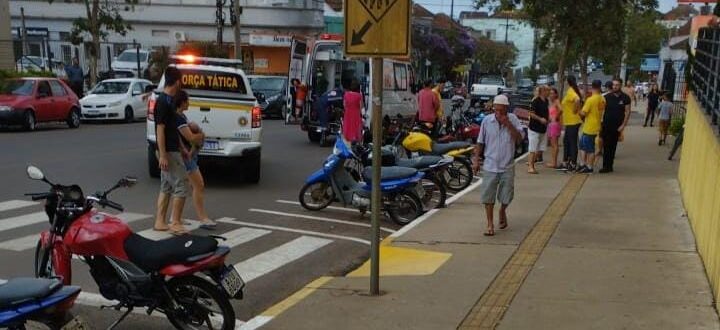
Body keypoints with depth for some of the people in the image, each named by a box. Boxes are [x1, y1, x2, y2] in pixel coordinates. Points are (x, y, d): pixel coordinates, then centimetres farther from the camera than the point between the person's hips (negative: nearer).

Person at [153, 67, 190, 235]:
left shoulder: (169, 100, 12)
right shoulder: (163, 102, -17)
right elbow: (160, 129, -20)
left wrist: (182, 148, 25)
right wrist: (162, 155, -22)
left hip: (171, 150, 10)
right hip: (169, 152, -10)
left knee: (166, 187, 12)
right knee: (182, 185, -7)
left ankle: (160, 222, 16)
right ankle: (175, 223, -3)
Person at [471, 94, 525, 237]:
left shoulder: (513, 119, -4)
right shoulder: (487, 121, -3)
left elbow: (519, 138, -14)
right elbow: (480, 142, 4)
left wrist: (508, 124, -22)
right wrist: (476, 159, 1)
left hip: (507, 166, 0)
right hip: (490, 165, 0)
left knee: (506, 195, 10)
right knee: (488, 195, -2)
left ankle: (502, 211, 41)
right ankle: (490, 224, 9)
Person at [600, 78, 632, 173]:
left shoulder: (625, 98, 0)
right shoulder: (607, 97, 3)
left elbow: (627, 112, 0)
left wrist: (623, 125, -8)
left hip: (617, 126, -1)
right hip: (606, 125, 1)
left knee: (613, 146, 4)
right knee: (606, 146, 0)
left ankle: (609, 166, 10)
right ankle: (606, 166, 5)